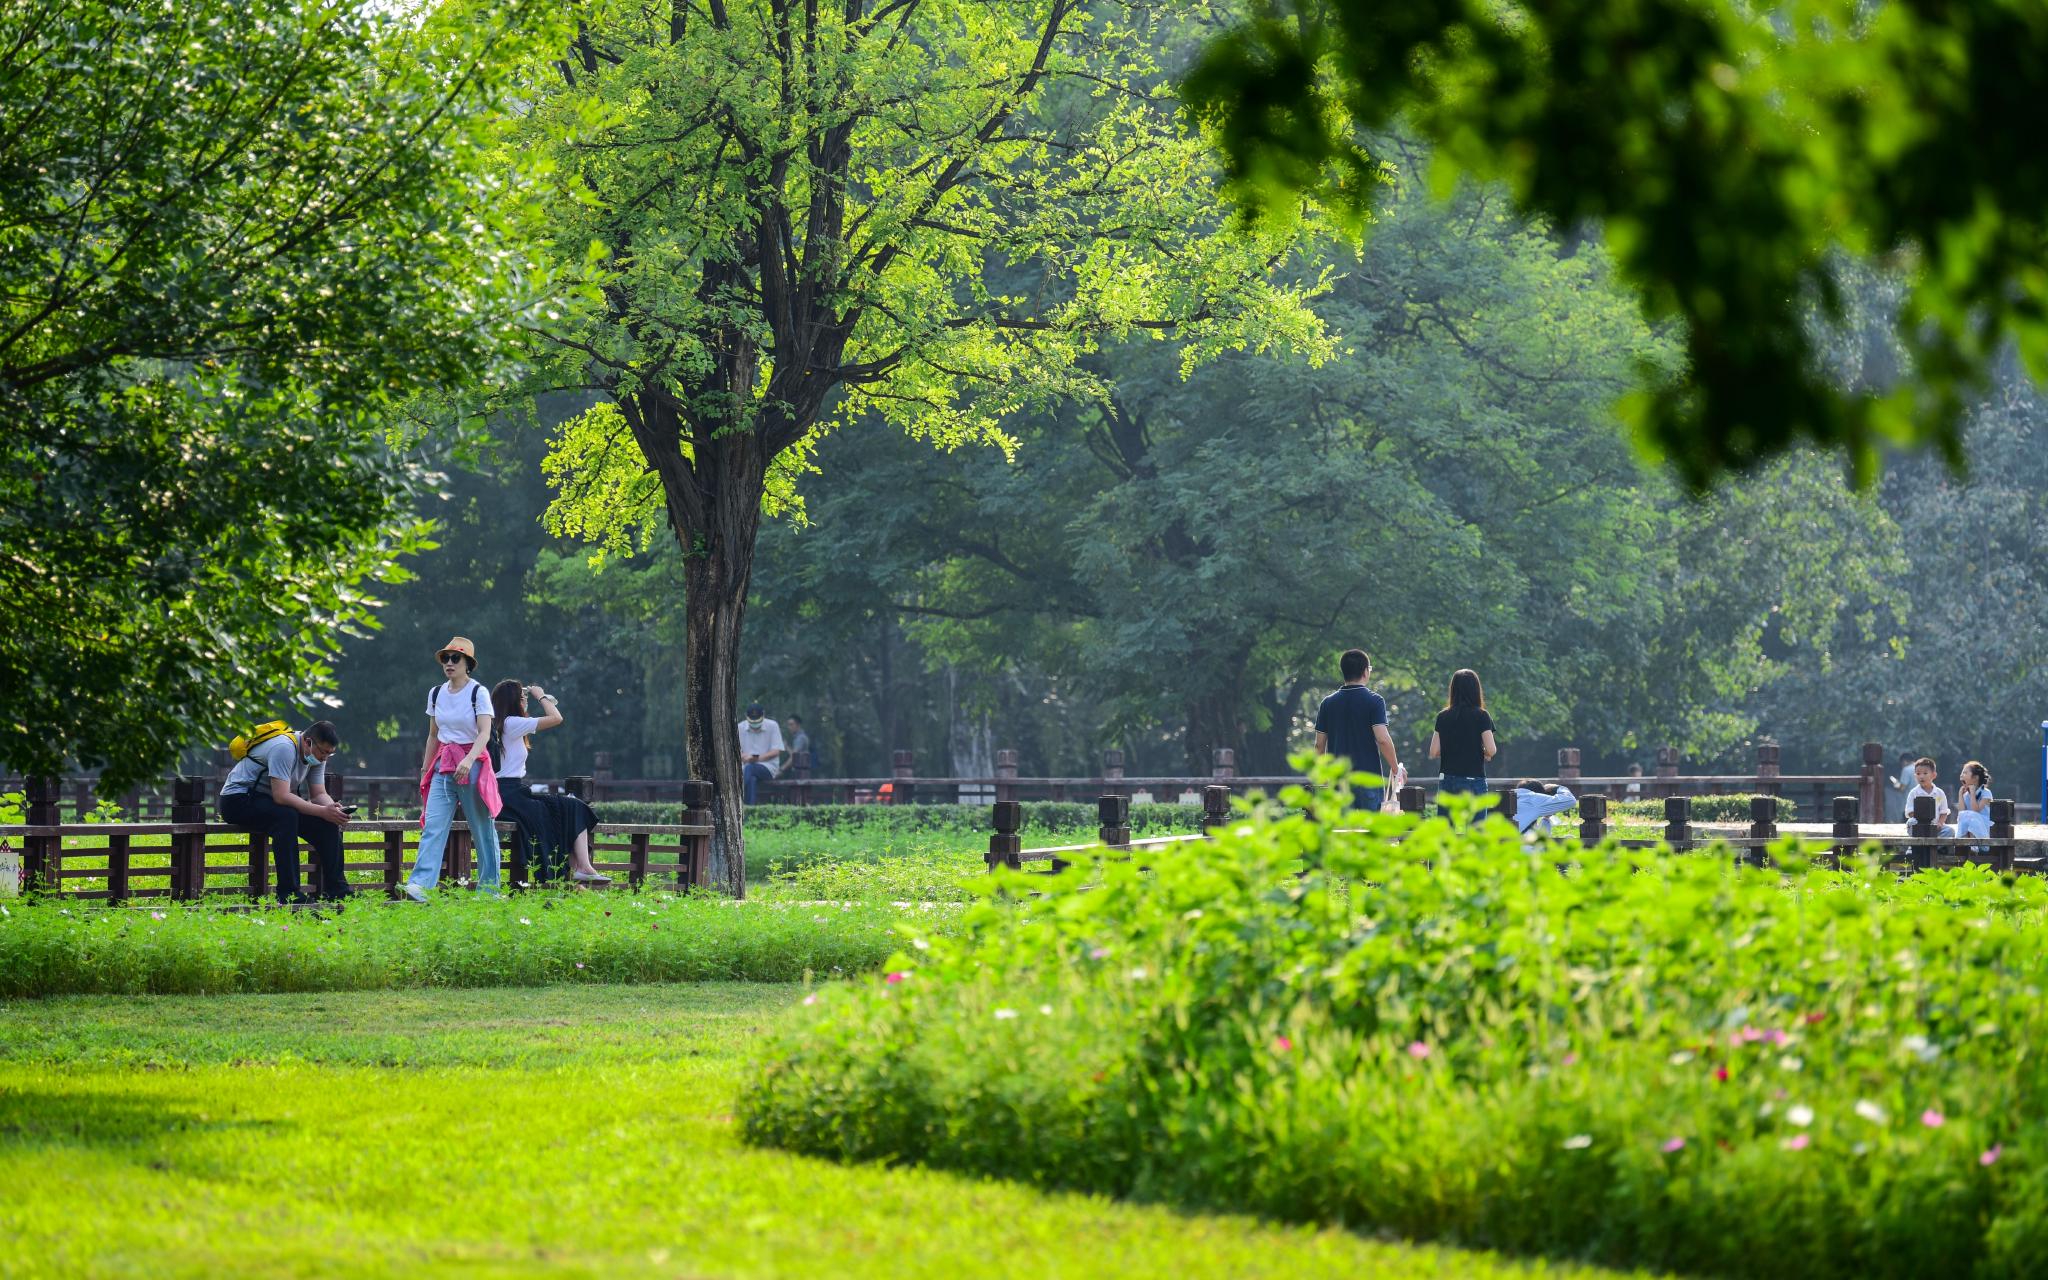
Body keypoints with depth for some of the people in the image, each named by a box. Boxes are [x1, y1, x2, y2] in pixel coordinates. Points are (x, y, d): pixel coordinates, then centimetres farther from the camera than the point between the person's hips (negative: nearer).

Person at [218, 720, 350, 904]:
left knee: (328, 822, -8)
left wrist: (333, 809, -20)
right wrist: (322, 811, -35)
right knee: (286, 816, -36)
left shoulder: (317, 754, 2)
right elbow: (281, 796, -34)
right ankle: (288, 894, -35)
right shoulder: (284, 749, -27)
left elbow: (319, 794, 3)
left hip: (268, 801, 9)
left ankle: (336, 891, -3)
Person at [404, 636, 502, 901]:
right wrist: (425, 770, 18)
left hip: (472, 765, -4)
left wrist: (469, 760, -32)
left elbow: (485, 733, -16)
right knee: (433, 825, -12)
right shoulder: (436, 693, 10)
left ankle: (489, 888, 11)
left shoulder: (478, 693, -6)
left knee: (482, 829, 2)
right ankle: (420, 885, -25)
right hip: (443, 766, 4)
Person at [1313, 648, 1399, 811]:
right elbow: (1382, 739, -15)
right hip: (1369, 775, -3)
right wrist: (1395, 767, -3)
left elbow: (1319, 744, 7)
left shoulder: (1328, 703, 5)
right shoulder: (1374, 701, -7)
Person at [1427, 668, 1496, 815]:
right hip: (1473, 780, -3)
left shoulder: (1443, 717, 4)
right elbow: (1491, 750, -11)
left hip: (1447, 781, 3)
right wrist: (1485, 754, 11)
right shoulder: (1481, 716, -6)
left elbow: (1433, 753, 2)